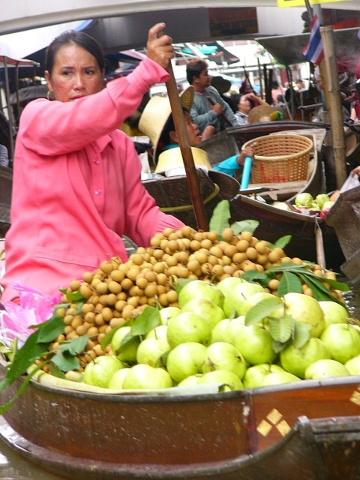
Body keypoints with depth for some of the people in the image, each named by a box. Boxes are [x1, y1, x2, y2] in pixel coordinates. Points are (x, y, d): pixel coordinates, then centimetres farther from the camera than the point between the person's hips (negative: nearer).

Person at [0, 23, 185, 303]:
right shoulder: (35, 117, 3)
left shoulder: (120, 143, 17)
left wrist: (181, 240, -10)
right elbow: (83, 121, -18)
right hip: (43, 284, -5)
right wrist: (150, 69, -22)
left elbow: (140, 213, 10)